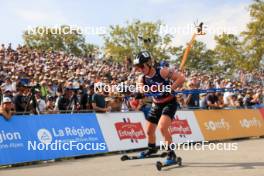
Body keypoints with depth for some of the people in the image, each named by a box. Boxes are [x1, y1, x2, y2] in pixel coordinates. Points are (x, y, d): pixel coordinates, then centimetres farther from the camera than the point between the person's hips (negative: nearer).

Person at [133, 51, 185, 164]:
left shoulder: (162, 72, -22)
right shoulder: (142, 79, -5)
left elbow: (181, 78, -24)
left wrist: (170, 89, -30)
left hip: (169, 103, -7)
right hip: (156, 105, 7)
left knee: (162, 127, -26)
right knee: (149, 130, 14)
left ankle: (171, 153, -14)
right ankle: (151, 149, 44)